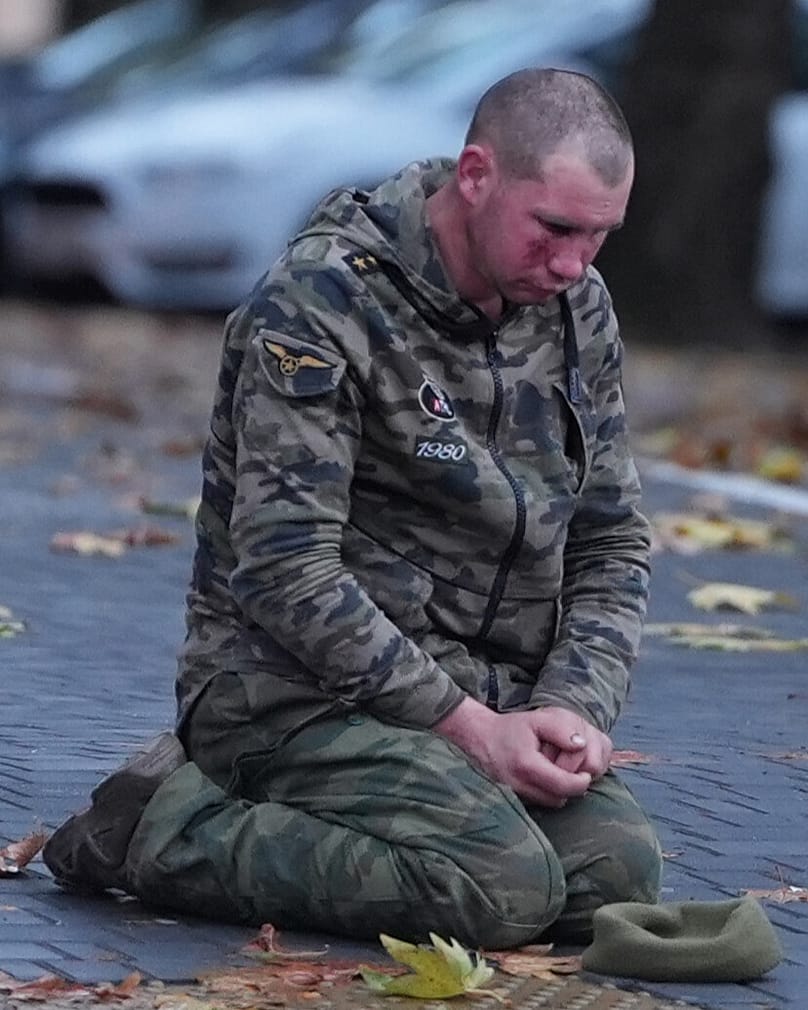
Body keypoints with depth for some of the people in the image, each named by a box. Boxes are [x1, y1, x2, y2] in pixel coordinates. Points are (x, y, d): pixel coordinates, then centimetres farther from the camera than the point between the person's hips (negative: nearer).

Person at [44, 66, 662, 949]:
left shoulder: (578, 311, 7)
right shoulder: (319, 304, -16)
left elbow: (612, 545, 13)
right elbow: (285, 573, -21)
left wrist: (576, 707, -6)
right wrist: (470, 727, -21)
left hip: (484, 701, 8)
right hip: (297, 688, -8)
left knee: (617, 871, -17)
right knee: (503, 885, -29)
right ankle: (167, 826, -11)